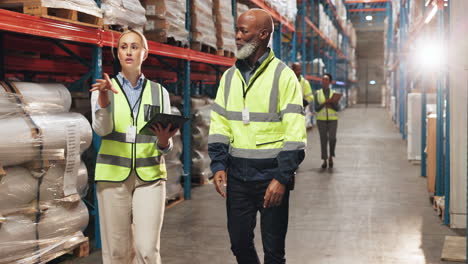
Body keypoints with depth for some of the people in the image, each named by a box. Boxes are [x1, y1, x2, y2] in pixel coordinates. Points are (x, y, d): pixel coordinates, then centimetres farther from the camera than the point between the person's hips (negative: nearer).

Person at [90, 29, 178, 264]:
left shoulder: (159, 92, 7)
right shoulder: (104, 88, 4)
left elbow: (165, 147, 5)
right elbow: (102, 129, -14)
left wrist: (164, 141, -18)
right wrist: (104, 102, -32)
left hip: (150, 176, 1)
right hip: (113, 175, 0)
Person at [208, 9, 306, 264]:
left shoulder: (283, 76, -6)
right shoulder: (230, 76, 9)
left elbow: (294, 133, -10)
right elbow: (219, 125, 10)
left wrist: (282, 178, -16)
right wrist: (218, 166, -2)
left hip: (271, 175, -4)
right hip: (237, 175, 5)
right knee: (239, 242, 12)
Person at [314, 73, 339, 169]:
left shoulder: (334, 93, 7)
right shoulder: (318, 93, 5)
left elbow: (337, 108, 1)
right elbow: (316, 108, -2)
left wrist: (332, 104, -17)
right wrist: (325, 103, -16)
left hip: (332, 119, 0)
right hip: (321, 119, 0)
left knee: (332, 138, -12)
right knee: (323, 139, 0)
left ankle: (331, 156, 9)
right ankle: (324, 160, 9)